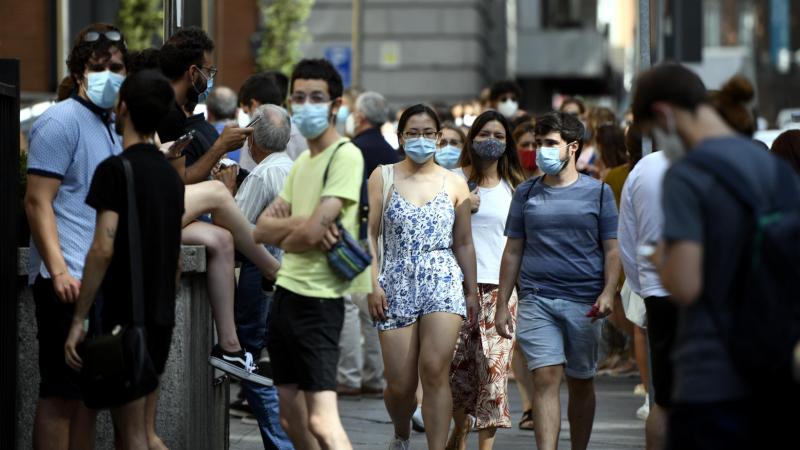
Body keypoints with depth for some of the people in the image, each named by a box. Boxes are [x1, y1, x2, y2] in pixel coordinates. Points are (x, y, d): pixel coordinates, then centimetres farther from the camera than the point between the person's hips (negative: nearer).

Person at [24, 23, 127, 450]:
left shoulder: (113, 126, 18)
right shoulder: (62, 121, -8)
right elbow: (38, 202, -14)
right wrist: (59, 271, -22)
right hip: (68, 281, -9)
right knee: (61, 393, -6)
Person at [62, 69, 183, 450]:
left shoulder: (115, 169, -12)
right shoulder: (170, 174, 12)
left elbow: (103, 249, -20)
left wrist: (78, 320, -17)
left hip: (124, 316, -8)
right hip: (160, 318, 8)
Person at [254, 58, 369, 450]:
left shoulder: (346, 156, -11)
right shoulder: (302, 161, 16)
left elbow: (311, 232, -20)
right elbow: (261, 229, 9)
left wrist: (282, 234, 2)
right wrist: (299, 224, -11)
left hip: (317, 299, -9)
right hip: (286, 292, 9)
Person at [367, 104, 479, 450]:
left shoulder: (454, 183, 9)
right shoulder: (383, 177, 6)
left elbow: (464, 243, 14)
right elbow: (370, 235, 2)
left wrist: (472, 291, 12)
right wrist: (373, 284, -6)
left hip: (443, 282, 0)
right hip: (397, 286, 0)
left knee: (434, 370, -19)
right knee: (400, 385, 0)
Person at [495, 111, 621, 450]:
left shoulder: (597, 192, 5)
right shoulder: (527, 193, 10)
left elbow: (612, 250, 4)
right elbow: (513, 251, 13)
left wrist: (608, 292, -11)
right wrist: (502, 305, 8)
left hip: (584, 303, 0)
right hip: (536, 300, 0)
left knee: (581, 383, 9)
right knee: (545, 378, -12)